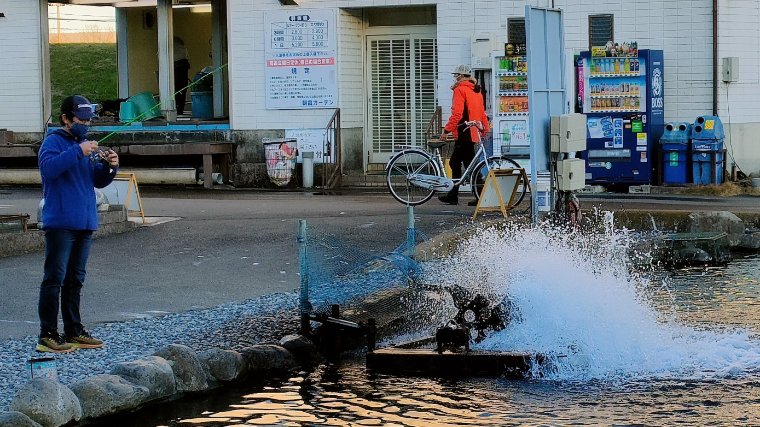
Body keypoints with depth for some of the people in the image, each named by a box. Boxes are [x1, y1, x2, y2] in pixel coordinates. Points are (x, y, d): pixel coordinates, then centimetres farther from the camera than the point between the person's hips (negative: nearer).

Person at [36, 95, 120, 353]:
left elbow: (98, 181, 20)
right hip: (60, 223, -8)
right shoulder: (54, 142, -6)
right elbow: (48, 167, -25)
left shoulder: (85, 144, 17)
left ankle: (74, 331, 20)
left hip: (84, 224, 8)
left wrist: (109, 167, 0)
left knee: (75, 280, 14)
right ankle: (48, 335, -7)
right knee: (55, 279, -8)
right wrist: (78, 152, -29)